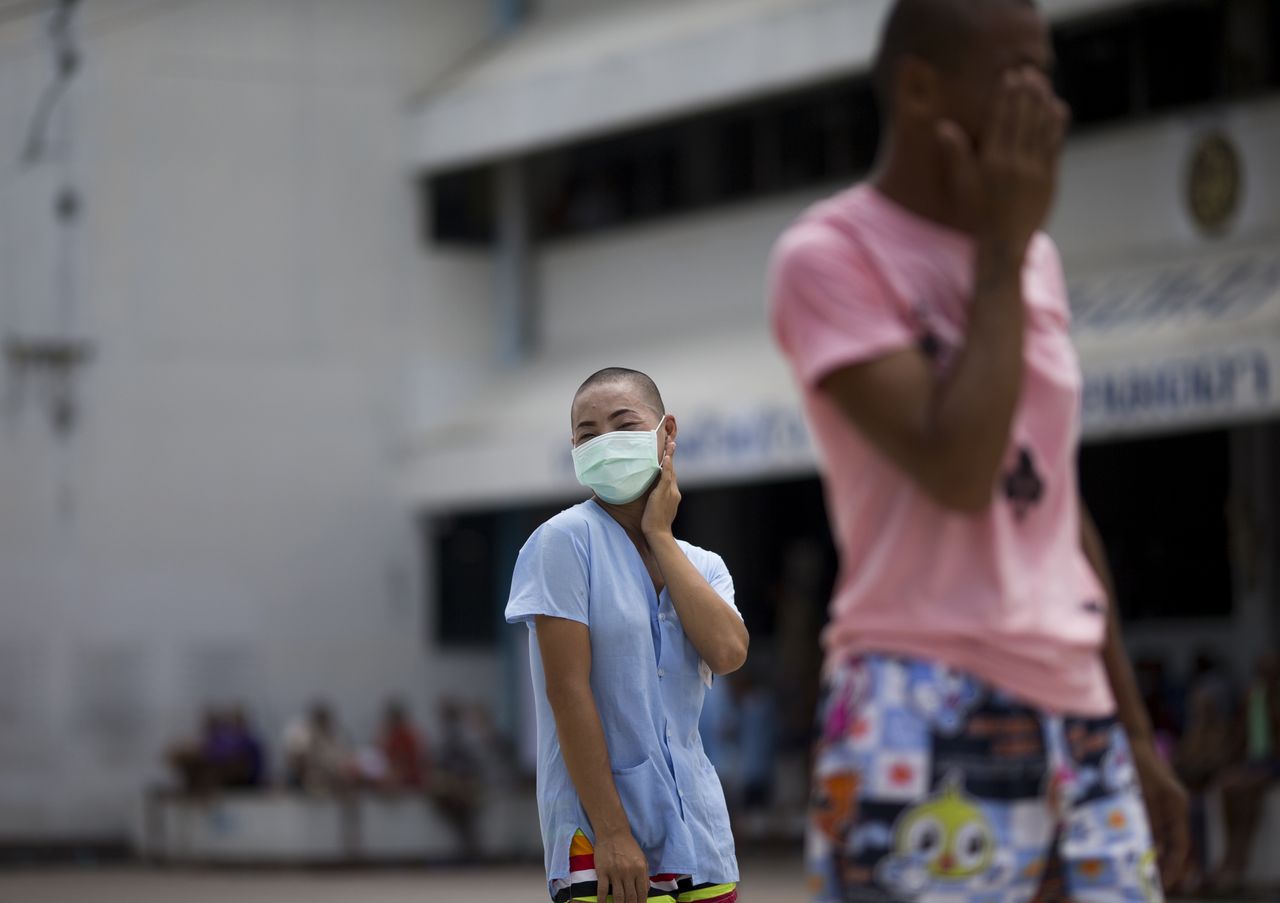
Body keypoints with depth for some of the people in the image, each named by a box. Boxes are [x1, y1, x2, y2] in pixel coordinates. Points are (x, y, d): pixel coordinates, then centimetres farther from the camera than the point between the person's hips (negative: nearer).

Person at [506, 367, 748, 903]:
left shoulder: (701, 566, 12)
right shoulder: (565, 540, -5)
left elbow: (728, 652, -9)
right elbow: (568, 690, -12)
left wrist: (659, 536, -2)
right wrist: (612, 833, -18)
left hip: (697, 834, 5)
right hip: (597, 835, -5)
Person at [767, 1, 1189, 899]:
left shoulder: (1037, 257, 16)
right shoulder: (830, 253, -7)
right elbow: (958, 472, -19)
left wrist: (1134, 732, 19)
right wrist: (1000, 251, -10)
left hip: (1077, 716, 7)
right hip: (928, 722, -7)